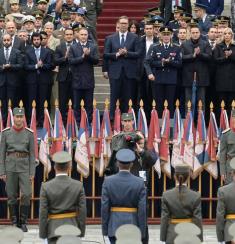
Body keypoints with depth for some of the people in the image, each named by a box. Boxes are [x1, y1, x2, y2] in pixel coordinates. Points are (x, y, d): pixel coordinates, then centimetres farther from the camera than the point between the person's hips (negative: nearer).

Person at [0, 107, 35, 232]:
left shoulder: (29, 133, 1)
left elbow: (32, 154, 2)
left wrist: (32, 173, -3)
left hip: (24, 167, 0)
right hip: (10, 166, 0)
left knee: (26, 195, -9)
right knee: (12, 196, 3)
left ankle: (23, 223, 3)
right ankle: (15, 223, 13)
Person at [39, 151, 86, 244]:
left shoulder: (46, 187, -9)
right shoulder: (78, 186, -5)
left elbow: (43, 213, -7)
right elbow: (82, 211, -2)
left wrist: (42, 234, 1)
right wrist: (81, 233, 7)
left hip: (54, 231, -2)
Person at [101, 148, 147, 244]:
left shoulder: (108, 181, -3)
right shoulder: (139, 182, -5)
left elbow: (104, 207, -2)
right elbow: (142, 209, -5)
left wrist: (105, 229, 5)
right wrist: (142, 232, 2)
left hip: (114, 226, 0)